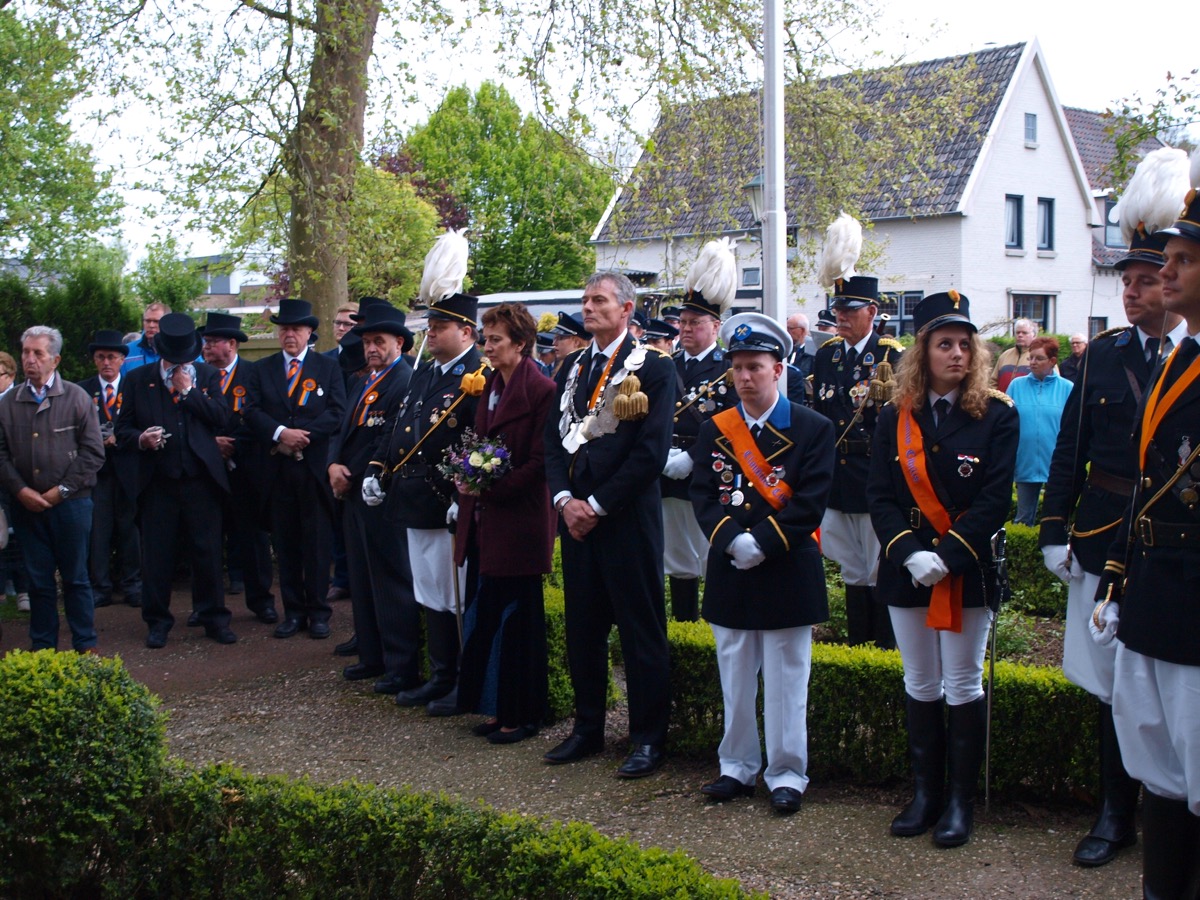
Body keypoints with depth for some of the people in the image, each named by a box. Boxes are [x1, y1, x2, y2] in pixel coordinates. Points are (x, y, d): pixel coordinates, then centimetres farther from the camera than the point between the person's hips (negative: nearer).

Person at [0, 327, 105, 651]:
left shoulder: (76, 398, -2)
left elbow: (93, 452, -4)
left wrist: (62, 490, -9)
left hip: (70, 504, -2)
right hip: (26, 505, 2)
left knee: (76, 577, 6)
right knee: (38, 579, 9)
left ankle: (85, 648, 15)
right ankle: (42, 648, 20)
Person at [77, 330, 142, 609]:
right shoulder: (82, 390, 10)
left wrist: (119, 437, -13)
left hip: (128, 468, -1)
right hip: (96, 468, 1)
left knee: (130, 527, 2)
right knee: (97, 529, -2)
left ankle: (132, 585, 10)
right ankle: (100, 587, 5)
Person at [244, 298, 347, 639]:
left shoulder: (328, 367, 6)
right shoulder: (262, 369, 12)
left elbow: (336, 413, -5)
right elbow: (252, 412, 0)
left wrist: (301, 435, -15)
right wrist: (280, 433, -16)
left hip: (316, 467, -2)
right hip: (278, 469, 2)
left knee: (318, 543, 1)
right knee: (286, 543, 6)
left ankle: (318, 612, 9)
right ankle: (293, 611, 14)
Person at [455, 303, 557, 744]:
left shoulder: (540, 389, -11)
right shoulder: (490, 386, 14)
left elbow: (541, 460, -15)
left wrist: (493, 487, -19)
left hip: (521, 520, -8)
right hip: (488, 519, 8)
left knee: (517, 618, 1)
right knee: (491, 616, 11)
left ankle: (522, 715, 13)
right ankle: (500, 709, 22)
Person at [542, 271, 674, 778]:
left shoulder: (653, 369, -5)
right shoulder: (573, 368, 14)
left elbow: (652, 452, -13)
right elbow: (554, 438, 12)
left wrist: (598, 505, -14)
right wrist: (565, 499, -4)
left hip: (627, 520, -6)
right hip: (576, 515, 6)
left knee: (640, 630, 1)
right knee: (582, 627, 12)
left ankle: (648, 738, 10)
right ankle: (587, 728, 24)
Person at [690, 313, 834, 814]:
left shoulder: (813, 429, -3)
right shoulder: (714, 430, 7)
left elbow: (810, 502, -11)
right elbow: (703, 496, 0)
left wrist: (762, 544, -18)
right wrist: (731, 540, -17)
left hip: (788, 572, -3)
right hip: (730, 575, 3)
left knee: (786, 682, 4)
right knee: (734, 678, 12)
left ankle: (786, 774, 14)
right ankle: (737, 767, 24)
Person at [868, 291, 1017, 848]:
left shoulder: (996, 415, -4)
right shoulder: (895, 418, 4)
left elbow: (994, 499, -11)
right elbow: (880, 496, -2)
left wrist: (946, 556, -20)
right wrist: (909, 553, -17)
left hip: (968, 571, -3)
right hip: (906, 570, 3)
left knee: (963, 687, 4)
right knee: (919, 686, 11)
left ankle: (961, 800, 15)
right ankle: (925, 792, 23)